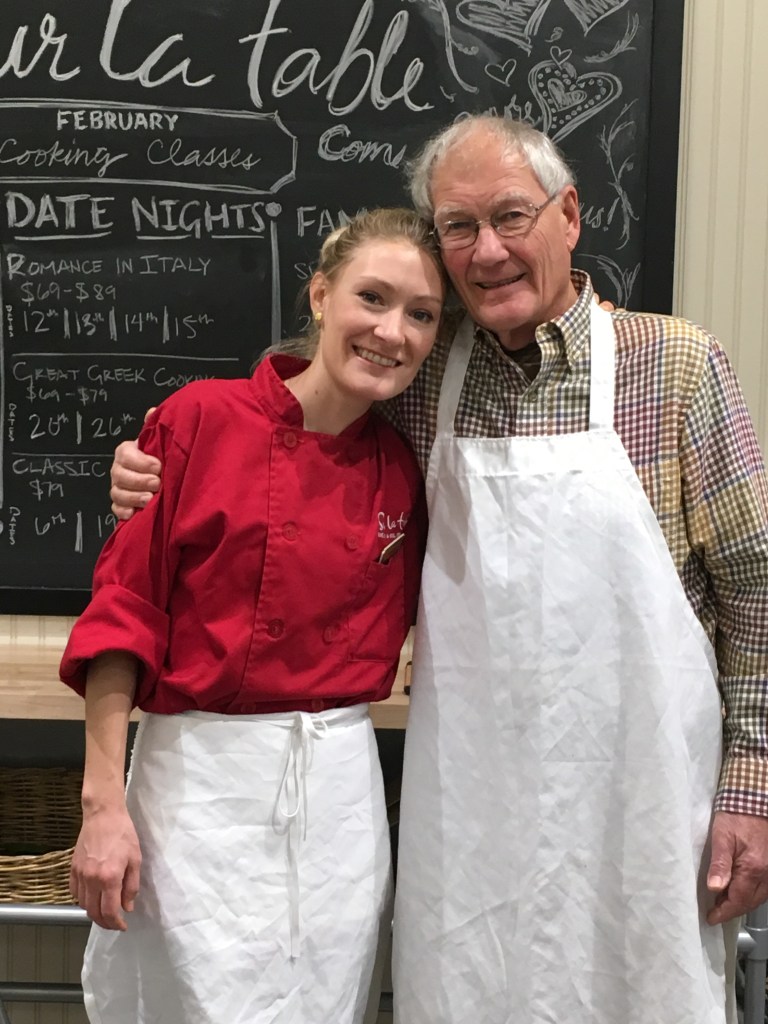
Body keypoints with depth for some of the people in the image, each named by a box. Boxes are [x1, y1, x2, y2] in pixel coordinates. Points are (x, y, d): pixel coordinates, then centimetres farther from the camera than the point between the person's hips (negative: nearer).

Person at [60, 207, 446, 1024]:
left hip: (342, 792, 4)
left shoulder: (404, 471, 4)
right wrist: (103, 803, -9)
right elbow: (121, 611, -7)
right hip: (199, 782, -4)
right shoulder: (203, 420, -8)